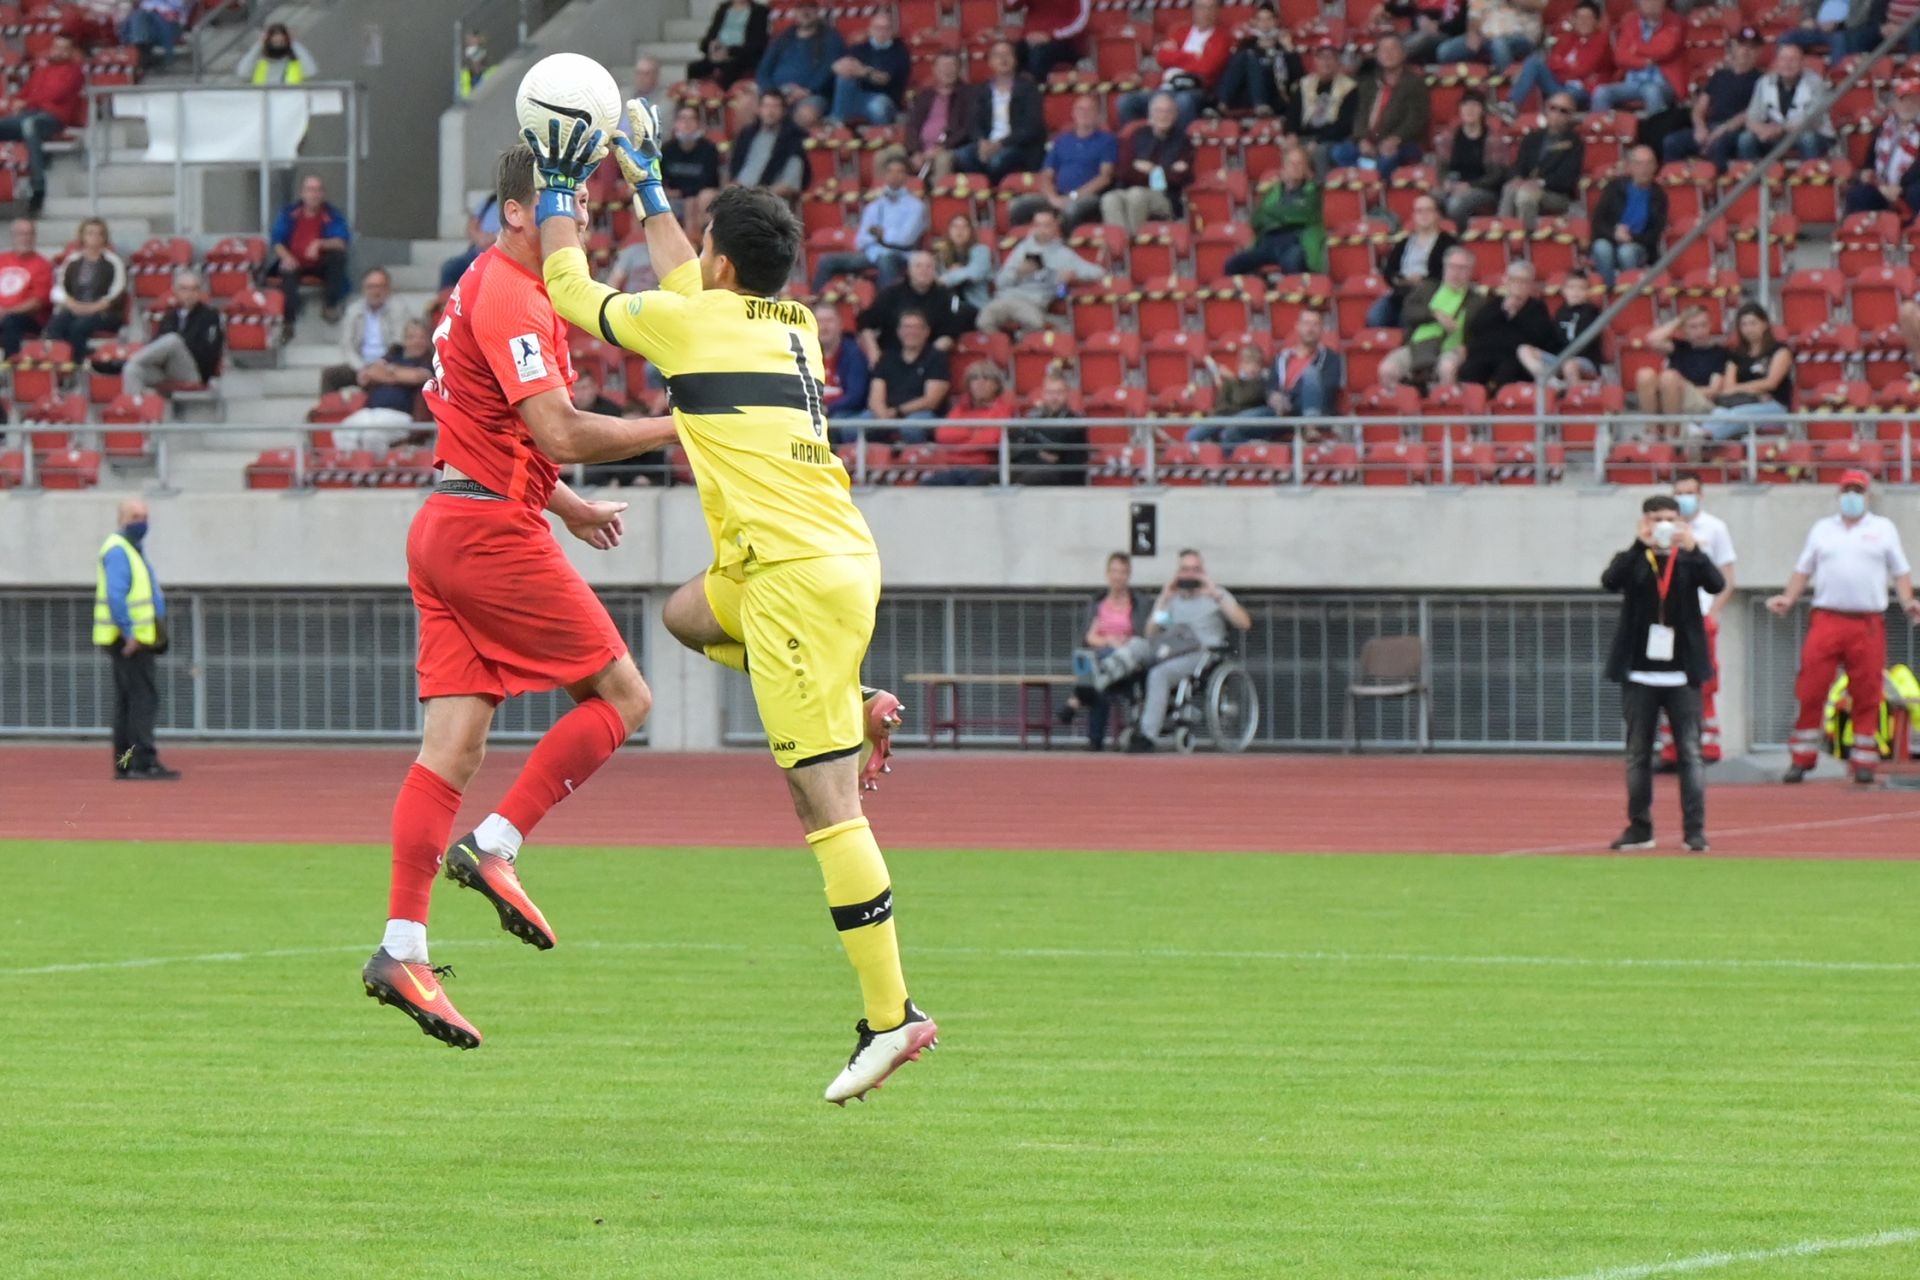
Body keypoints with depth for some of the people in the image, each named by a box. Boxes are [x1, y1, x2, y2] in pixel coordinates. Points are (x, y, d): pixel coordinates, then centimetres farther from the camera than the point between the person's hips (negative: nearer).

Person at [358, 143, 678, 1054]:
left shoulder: (496, 288, 19)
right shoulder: (508, 298, -14)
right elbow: (560, 436, -21)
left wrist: (567, 505, 29)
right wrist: (670, 427, -15)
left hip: (450, 526, 10)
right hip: (489, 528, -10)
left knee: (452, 744, 3)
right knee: (622, 698, -2)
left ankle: (402, 948, -2)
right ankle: (494, 845, -7)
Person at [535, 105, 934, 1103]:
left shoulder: (694, 322, -4)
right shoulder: (795, 326, 16)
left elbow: (572, 291, 11)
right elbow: (687, 284, 38)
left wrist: (560, 191, 24)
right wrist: (646, 186, 45)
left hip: (794, 575, -8)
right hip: (843, 560, 8)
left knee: (825, 803, -9)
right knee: (686, 613, 33)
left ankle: (891, 1016, -12)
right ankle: (856, 707, 17)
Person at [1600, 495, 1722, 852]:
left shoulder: (1688, 561, 5)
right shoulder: (1633, 560, 4)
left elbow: (1716, 584, -13)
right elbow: (1610, 581, -17)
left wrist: (1693, 549, -27)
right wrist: (1639, 545, -26)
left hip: (1682, 675, -1)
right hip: (1639, 675, 1)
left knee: (1690, 753, -3)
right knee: (1637, 754, 7)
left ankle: (1695, 830, -2)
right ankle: (1639, 827, 16)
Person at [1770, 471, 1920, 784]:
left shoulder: (1883, 529, 12)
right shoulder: (1822, 529, 15)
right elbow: (1804, 569, 16)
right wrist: (1788, 599, 0)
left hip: (1869, 625, -1)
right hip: (1826, 619, 1)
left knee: (1867, 696, 0)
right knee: (1810, 691, -7)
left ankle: (1864, 761, 6)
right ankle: (1802, 759, -3)